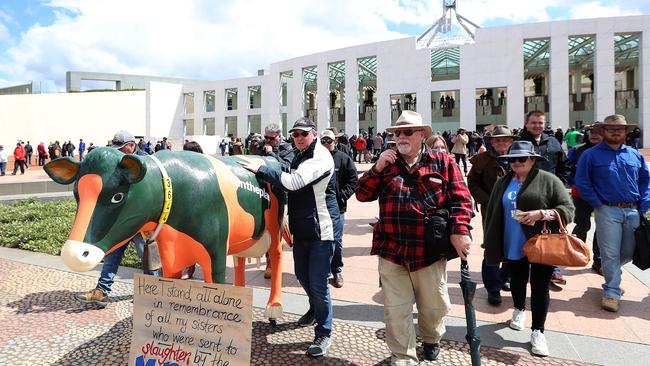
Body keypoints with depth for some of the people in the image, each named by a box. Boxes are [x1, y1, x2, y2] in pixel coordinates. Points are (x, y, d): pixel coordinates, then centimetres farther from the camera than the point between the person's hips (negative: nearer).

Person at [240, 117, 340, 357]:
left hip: (321, 229, -9)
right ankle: (315, 310, 46)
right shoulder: (298, 157, 11)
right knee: (302, 274, 21)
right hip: (301, 228, 9)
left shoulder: (320, 157, -17)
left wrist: (260, 169, -23)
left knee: (318, 282, -5)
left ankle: (323, 334, 11)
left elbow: (293, 182, -28)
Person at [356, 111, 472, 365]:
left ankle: (431, 339, 48)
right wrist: (377, 169, -8)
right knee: (396, 310, 6)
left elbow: (461, 199, -3)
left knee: (434, 306, 17)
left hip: (429, 251, -1)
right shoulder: (386, 163, 10)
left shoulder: (442, 162, 2)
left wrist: (460, 231, -16)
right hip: (391, 251, 1)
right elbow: (362, 195, 6)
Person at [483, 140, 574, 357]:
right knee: (517, 281, 20)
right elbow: (492, 214, 9)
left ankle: (538, 332, 17)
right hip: (514, 246, 3)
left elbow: (568, 209, -8)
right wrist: (490, 242, 8)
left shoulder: (548, 180, -6)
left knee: (540, 287, 3)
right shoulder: (503, 183, 5)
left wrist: (541, 214, -24)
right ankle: (519, 310, 47)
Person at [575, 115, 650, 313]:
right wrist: (597, 203, -8)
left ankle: (610, 272, 42)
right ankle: (612, 293, 10)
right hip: (608, 211, -4)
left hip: (633, 211, 5)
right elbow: (582, 182, -4)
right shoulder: (591, 155, -1)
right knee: (610, 253, -1)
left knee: (629, 252, 13)